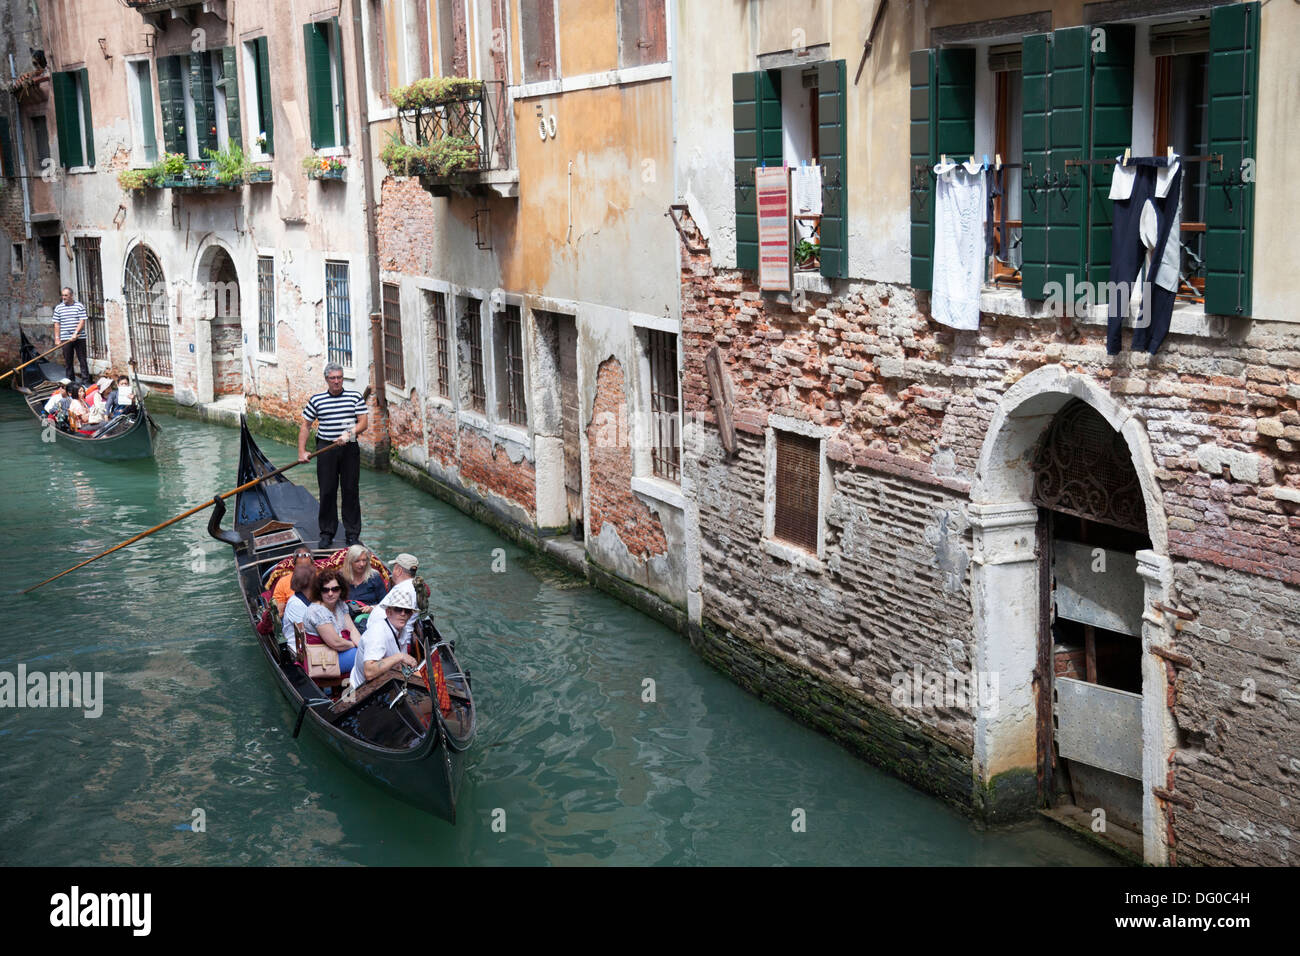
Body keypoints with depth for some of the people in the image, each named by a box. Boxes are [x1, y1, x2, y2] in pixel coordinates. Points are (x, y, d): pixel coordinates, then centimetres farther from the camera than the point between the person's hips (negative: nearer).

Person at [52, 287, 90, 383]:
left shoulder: (79, 306, 1)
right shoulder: (58, 308, 8)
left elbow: (82, 321, -5)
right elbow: (57, 324, 8)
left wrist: (75, 333, -16)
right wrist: (57, 338, 0)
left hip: (79, 338, -2)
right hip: (65, 339, 2)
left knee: (82, 360, -1)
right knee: (67, 361, 5)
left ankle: (86, 380, 2)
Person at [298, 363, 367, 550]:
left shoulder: (355, 397, 2)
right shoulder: (316, 400, 4)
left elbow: (363, 422, -2)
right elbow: (305, 425, 7)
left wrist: (349, 433, -20)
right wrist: (302, 451, -1)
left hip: (349, 449, 0)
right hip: (326, 448, 0)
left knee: (351, 491, 3)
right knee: (327, 492, 2)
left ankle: (353, 534, 10)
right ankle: (327, 533, 12)